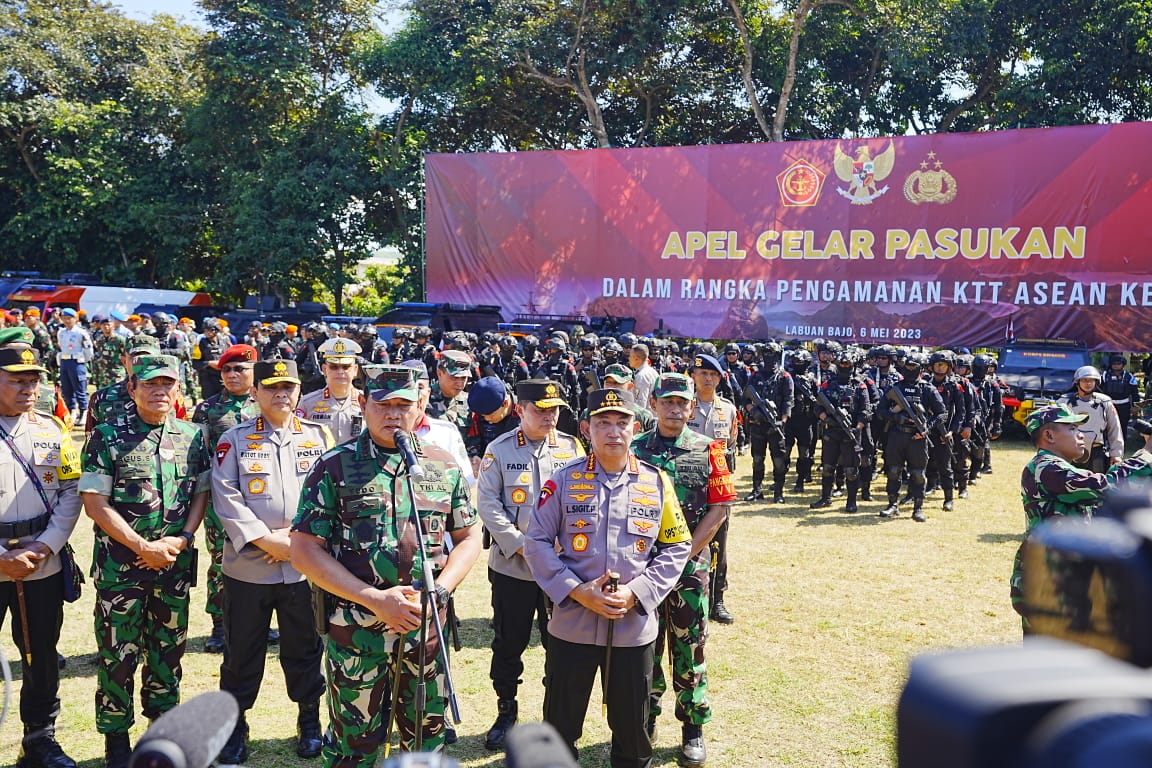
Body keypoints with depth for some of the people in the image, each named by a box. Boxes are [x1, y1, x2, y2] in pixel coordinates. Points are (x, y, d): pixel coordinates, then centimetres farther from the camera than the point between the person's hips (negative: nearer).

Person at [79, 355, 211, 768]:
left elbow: (202, 493, 7)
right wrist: (142, 546, -15)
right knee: (118, 652, 4)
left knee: (168, 647, 14)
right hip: (120, 562, -3)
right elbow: (94, 502, -9)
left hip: (176, 561, 3)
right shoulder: (107, 437, -6)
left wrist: (182, 538, -9)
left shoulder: (194, 436, 4)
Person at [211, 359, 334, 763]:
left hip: (306, 566, 1)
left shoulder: (320, 436, 6)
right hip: (248, 567, -1)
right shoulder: (235, 439, 2)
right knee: (243, 651, 9)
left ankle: (309, 721, 29)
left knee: (305, 648, 12)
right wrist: (266, 540, -14)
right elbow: (226, 497, -6)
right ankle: (235, 726, 26)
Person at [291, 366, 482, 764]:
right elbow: (305, 551, -7)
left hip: (428, 627, 3)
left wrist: (438, 591, -8)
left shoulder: (445, 466, 5)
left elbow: (469, 537, 10)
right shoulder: (335, 467, -5)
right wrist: (375, 599, -16)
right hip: (356, 626, -3)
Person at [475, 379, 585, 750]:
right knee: (508, 643, 9)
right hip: (511, 565, -1)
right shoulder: (499, 449, -2)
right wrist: (522, 546, -14)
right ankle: (506, 713, 26)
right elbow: (488, 503, -7)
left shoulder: (573, 448, 3)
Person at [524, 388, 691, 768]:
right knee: (560, 724, 12)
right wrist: (577, 591, -14)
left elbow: (677, 547, 2)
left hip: (634, 628, 1)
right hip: (572, 625, -1)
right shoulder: (564, 479, -4)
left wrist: (636, 592, -11)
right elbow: (537, 541, -3)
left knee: (632, 726, 16)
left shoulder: (656, 482, 0)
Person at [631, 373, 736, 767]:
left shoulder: (707, 450, 0)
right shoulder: (635, 449, 2)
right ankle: (646, 719, 26)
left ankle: (693, 728, 16)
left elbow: (720, 507, -4)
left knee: (690, 646, 5)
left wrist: (683, 554, -10)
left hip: (691, 563, -1)